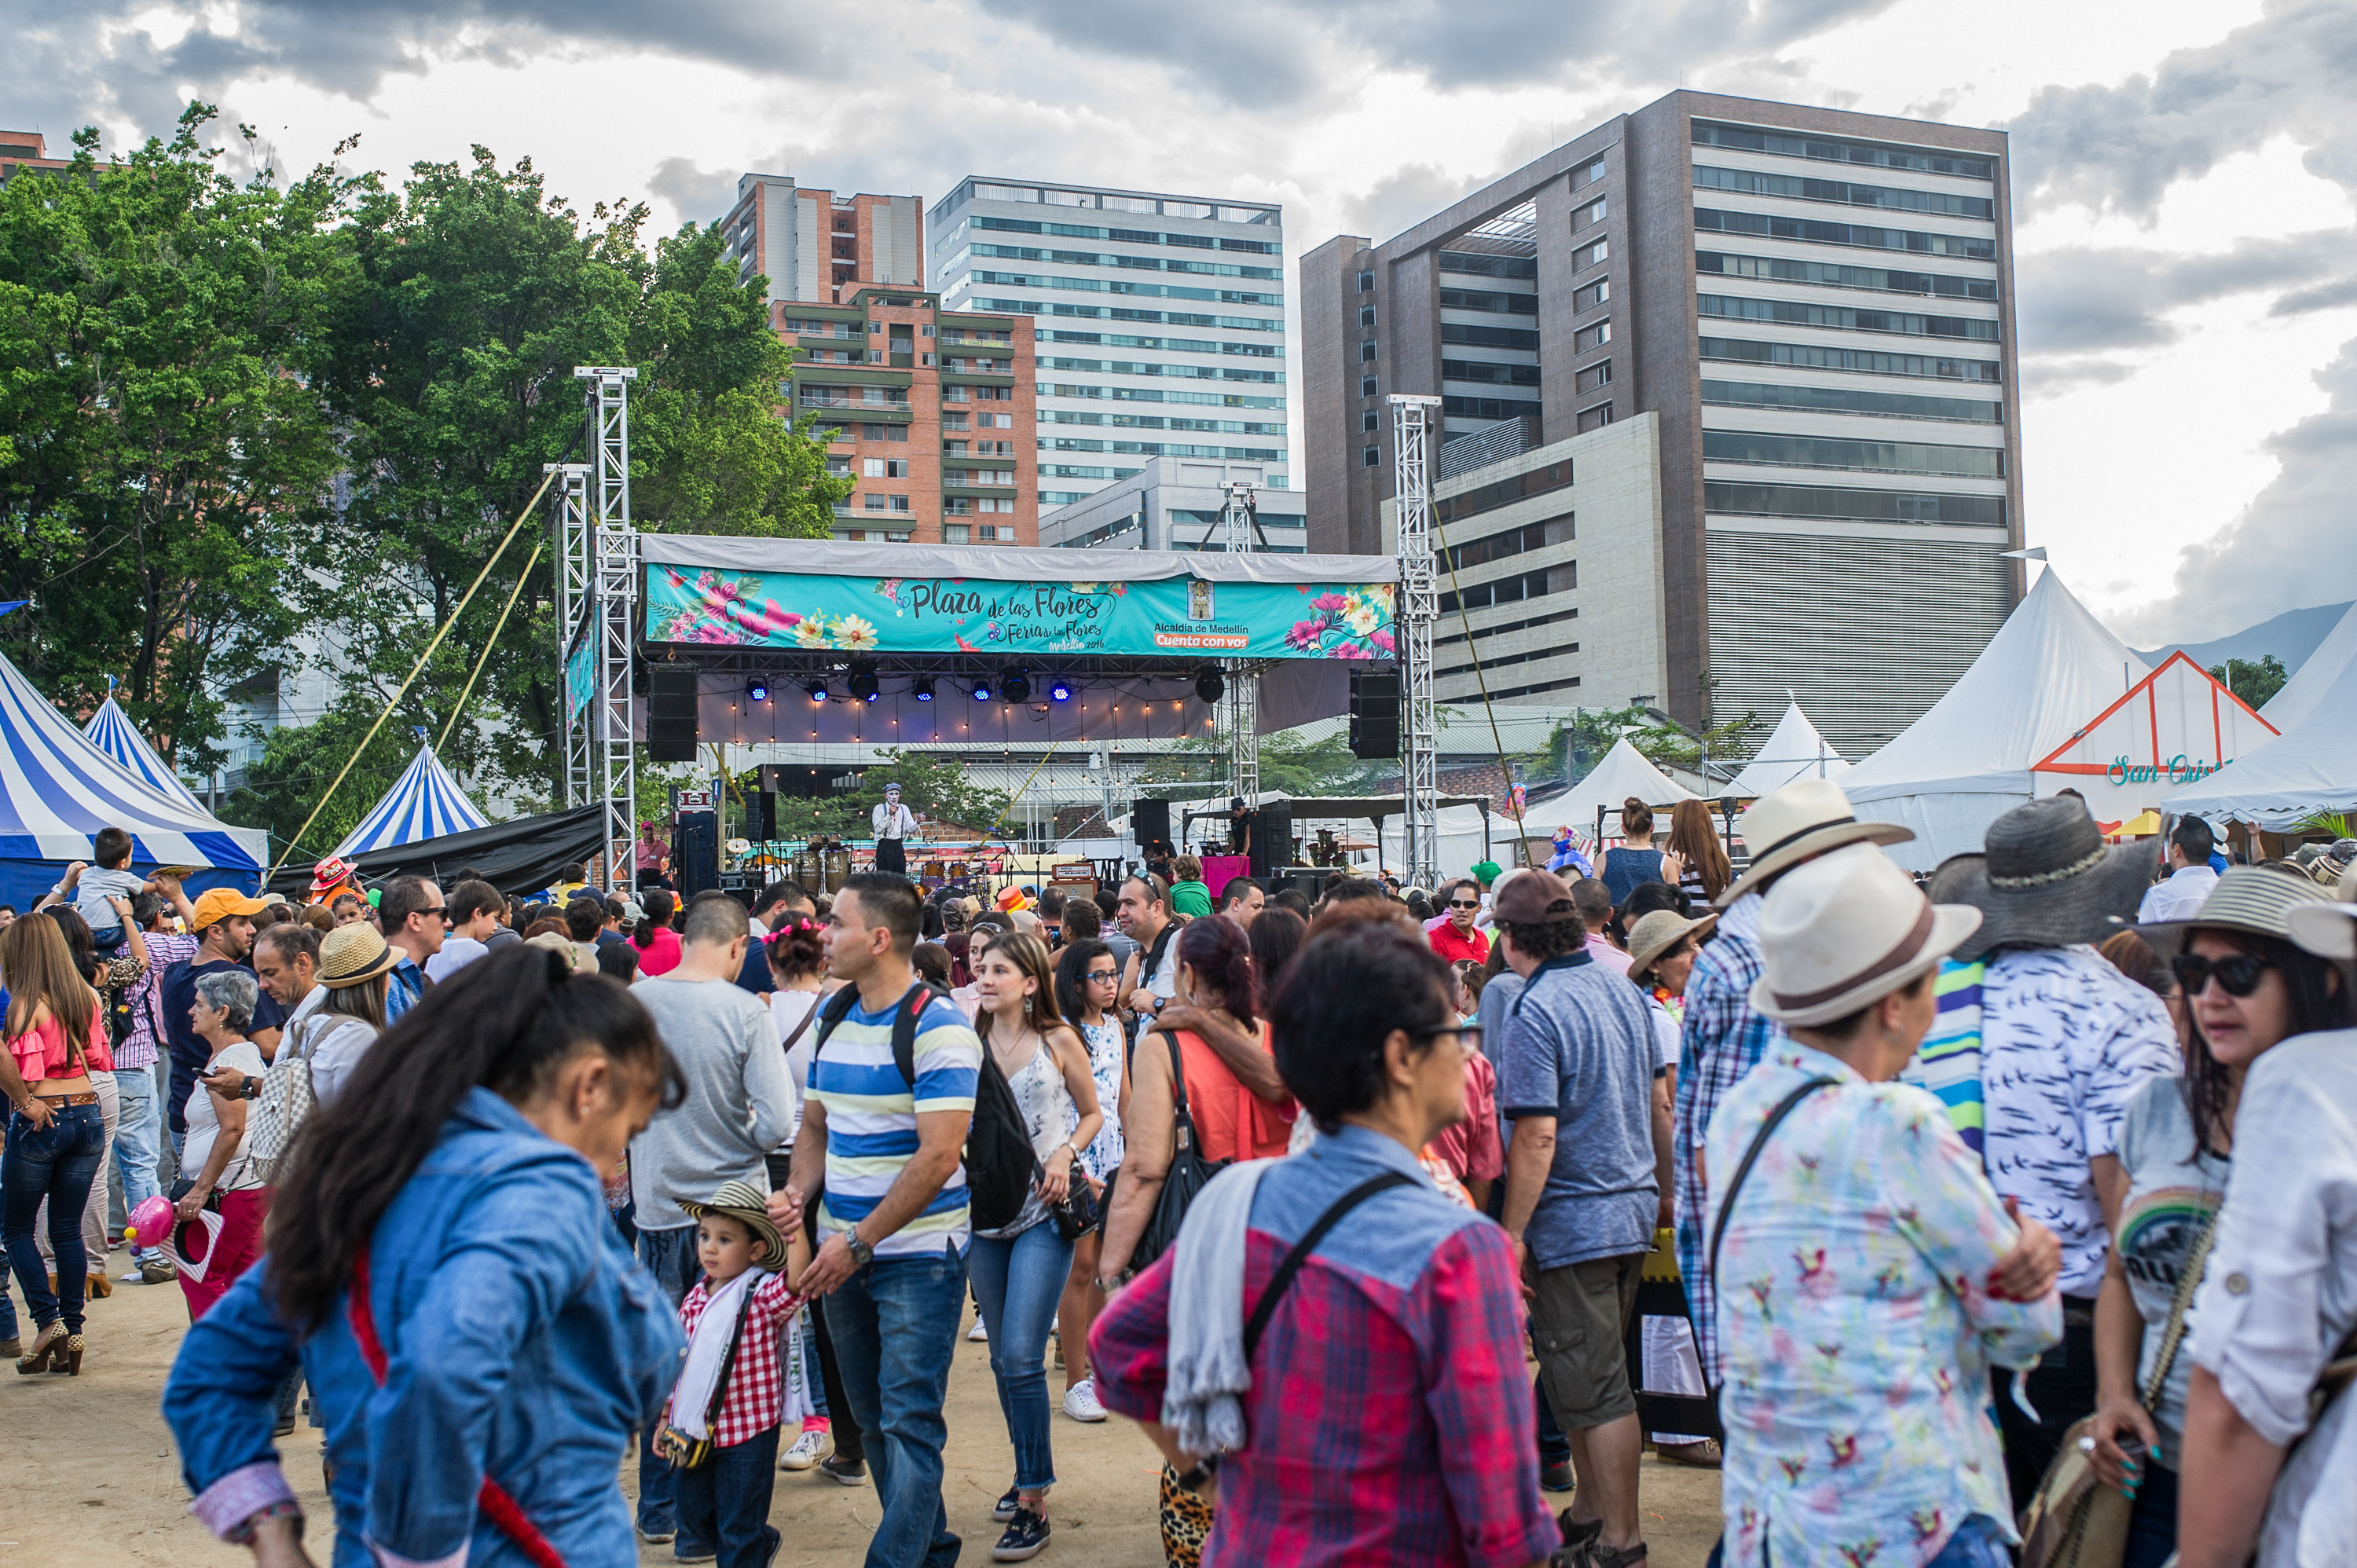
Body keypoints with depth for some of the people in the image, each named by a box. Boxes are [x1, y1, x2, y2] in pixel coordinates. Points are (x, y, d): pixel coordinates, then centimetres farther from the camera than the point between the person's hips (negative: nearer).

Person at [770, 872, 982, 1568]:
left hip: (918, 1255, -8)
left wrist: (859, 1242, -18)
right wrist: (797, 1192, -3)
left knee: (908, 1423, -5)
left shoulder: (937, 1028, -16)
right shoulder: (834, 1020, 8)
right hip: (846, 1251, 8)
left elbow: (938, 1157, -20)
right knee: (874, 1418, 17)